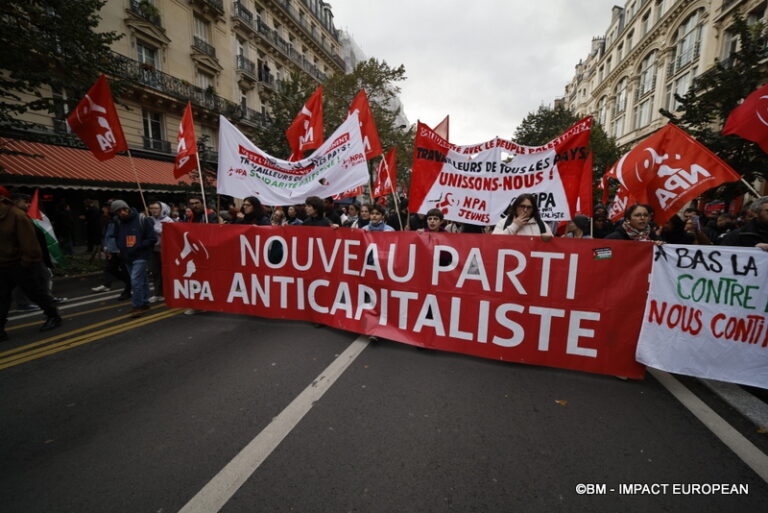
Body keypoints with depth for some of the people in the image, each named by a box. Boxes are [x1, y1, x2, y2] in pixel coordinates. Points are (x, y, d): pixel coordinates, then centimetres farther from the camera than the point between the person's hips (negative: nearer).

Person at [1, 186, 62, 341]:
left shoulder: (17, 216, -16)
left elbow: (28, 241, -18)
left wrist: (25, 263, -17)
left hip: (18, 265, -7)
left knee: (35, 292, 4)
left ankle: (53, 317, 19)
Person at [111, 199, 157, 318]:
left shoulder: (142, 220, -12)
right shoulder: (118, 223, 4)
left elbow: (152, 238, -12)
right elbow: (117, 238, 19)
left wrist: (137, 247, -16)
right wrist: (122, 249, 2)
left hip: (140, 256, -6)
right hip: (127, 257, 6)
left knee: (135, 280, -12)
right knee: (141, 280, 14)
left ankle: (137, 306, -2)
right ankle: (144, 303, 25)